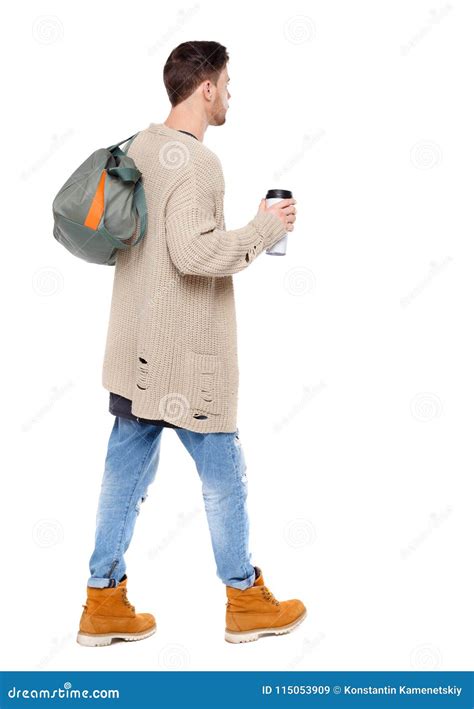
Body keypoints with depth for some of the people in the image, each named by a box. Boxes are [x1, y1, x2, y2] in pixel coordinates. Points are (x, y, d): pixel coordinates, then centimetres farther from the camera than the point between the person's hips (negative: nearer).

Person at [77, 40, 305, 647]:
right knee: (224, 477, 7)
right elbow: (195, 252, -26)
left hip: (137, 348, 9)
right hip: (184, 355, -8)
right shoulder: (195, 160, -17)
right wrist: (263, 230, -13)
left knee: (126, 471, 12)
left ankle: (104, 604, 21)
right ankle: (246, 602, 22)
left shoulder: (141, 146, 10)